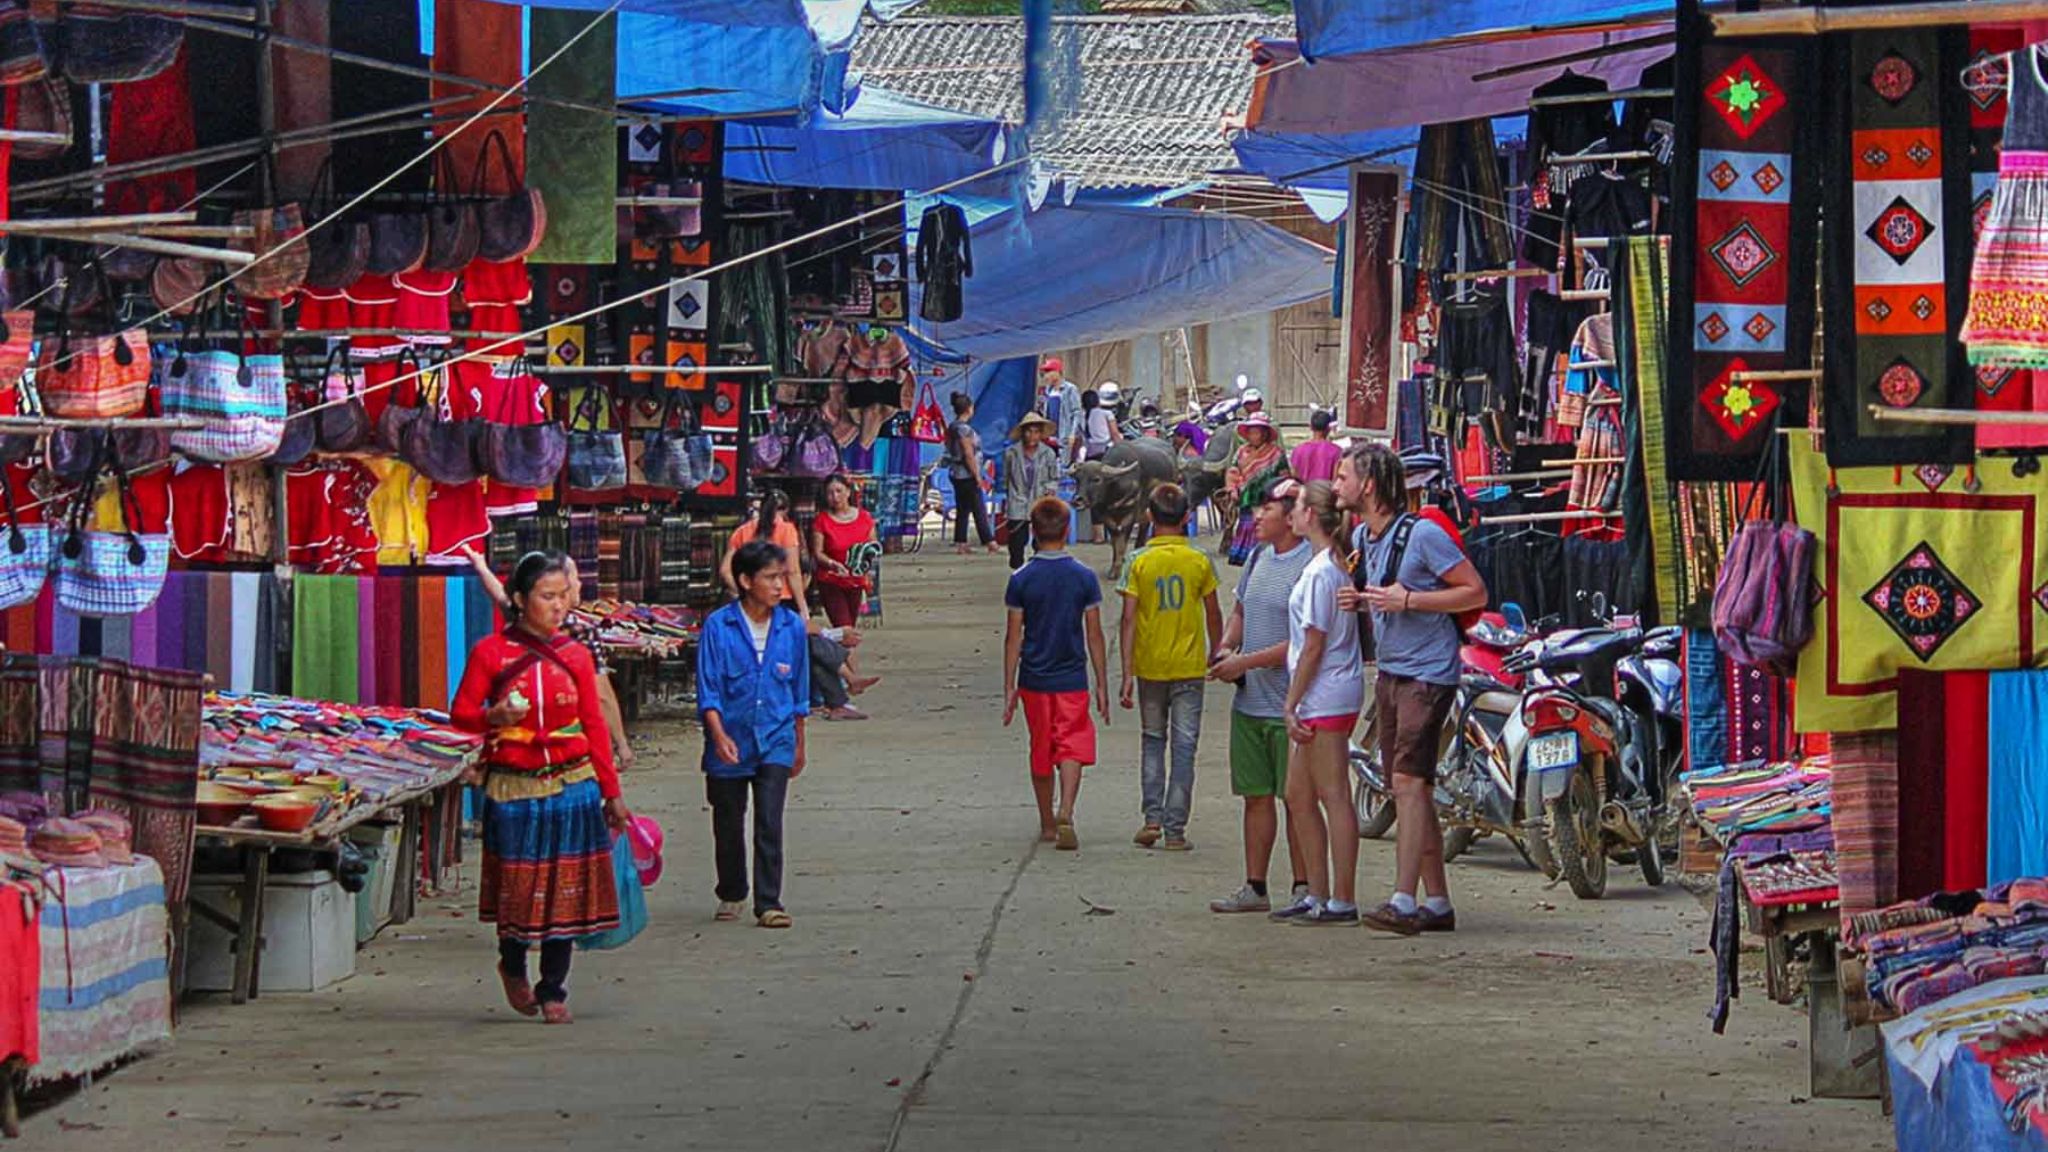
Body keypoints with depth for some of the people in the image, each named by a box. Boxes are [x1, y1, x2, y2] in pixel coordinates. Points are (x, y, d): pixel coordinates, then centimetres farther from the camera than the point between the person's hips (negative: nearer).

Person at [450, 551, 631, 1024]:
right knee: (518, 886, 2)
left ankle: (553, 990, 11)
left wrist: (611, 792, 8)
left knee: (565, 890, 1)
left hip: (572, 786, 2)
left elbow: (594, 725, 9)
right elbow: (460, 714, 1)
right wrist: (493, 716, -21)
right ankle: (513, 967, 31)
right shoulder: (490, 653, -2)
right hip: (513, 787, -2)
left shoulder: (575, 656, 6)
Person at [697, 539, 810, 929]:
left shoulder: (792, 626, 1)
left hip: (775, 740, 1)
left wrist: (799, 744, 17)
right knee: (728, 824, 12)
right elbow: (708, 690, -7)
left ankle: (769, 903, -7)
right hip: (729, 743, -1)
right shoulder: (718, 626, -7)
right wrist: (719, 735, -20)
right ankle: (731, 894, 31)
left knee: (770, 824, -10)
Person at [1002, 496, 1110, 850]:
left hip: (1034, 680, 1)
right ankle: (1065, 813, -23)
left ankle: (1047, 824, 24)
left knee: (1040, 752, 14)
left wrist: (1009, 688, 2)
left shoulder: (1021, 579, -5)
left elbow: (1014, 637, -3)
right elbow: (1094, 635, -2)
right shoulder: (1084, 577, -5)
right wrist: (1102, 685, 6)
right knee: (1072, 749, -1)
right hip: (1072, 680, -1)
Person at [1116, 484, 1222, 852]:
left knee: (1152, 740, 16)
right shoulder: (1199, 562, -4)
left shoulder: (1139, 563, -6)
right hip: (1189, 667, 0)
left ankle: (1153, 817, 5)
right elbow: (1213, 615, 4)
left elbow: (1129, 620, -9)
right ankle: (1175, 829, 1)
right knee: (1184, 747, 4)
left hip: (1150, 666, 0)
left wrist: (1127, 673, -6)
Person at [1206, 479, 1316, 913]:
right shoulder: (1258, 558, 12)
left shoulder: (1310, 567, -14)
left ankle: (1304, 888, 6)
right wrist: (1226, 647, 5)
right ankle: (1254, 888, 17)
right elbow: (1239, 611, 26)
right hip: (1249, 701, 8)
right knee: (1256, 795, 11)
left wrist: (1246, 662, -16)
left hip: (1290, 705, -8)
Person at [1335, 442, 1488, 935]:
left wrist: (1408, 600, -21)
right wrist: (1359, 600, 4)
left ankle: (1404, 902, -23)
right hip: (1389, 672, 9)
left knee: (1409, 782, -17)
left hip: (1428, 674, -9)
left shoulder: (1423, 534, -14)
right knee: (1413, 789, 10)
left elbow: (1475, 592, -13)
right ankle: (1437, 903, 16)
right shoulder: (1361, 538, 11)